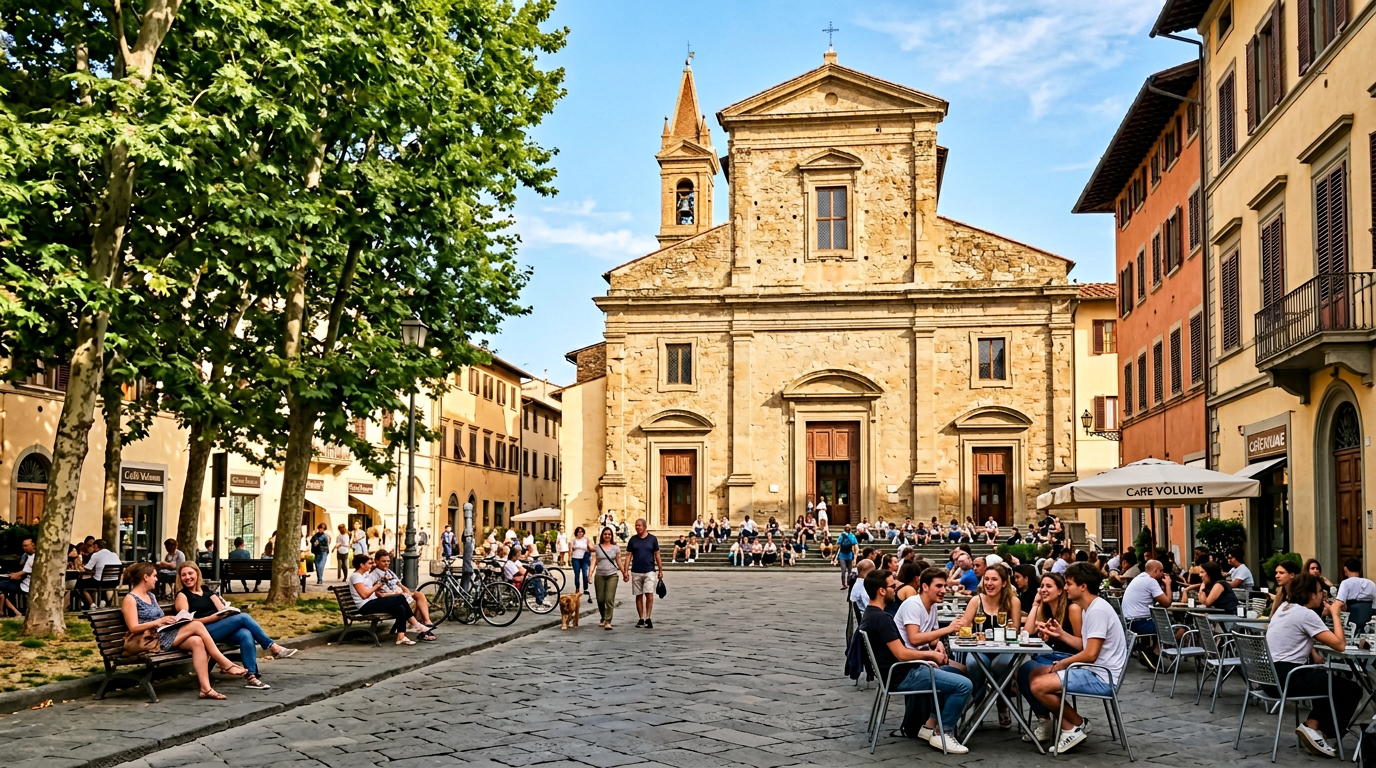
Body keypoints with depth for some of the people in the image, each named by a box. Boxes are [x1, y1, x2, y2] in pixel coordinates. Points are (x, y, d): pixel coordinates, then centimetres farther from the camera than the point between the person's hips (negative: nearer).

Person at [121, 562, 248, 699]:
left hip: (164, 634, 8)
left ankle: (206, 688, -33)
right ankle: (226, 665, -17)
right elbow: (133, 628, -12)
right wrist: (159, 621, -18)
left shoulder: (151, 596, 24)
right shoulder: (130, 599, -2)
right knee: (196, 625, -22)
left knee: (197, 641, -23)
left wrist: (168, 620, 2)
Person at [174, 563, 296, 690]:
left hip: (222, 629, 5)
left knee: (246, 634, -28)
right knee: (243, 617, -25)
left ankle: (251, 676, -35)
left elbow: (222, 609, 14)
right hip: (203, 632, -5)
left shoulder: (206, 590, 23)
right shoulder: (182, 596, 7)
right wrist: (214, 617, -17)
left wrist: (228, 611, -11)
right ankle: (274, 648, -20)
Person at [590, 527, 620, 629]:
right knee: (600, 599, 6)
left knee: (609, 599, -11)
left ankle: (608, 622, -10)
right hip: (599, 575, 1)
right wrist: (590, 575, -6)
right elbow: (594, 562, 3)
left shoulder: (615, 548, 7)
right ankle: (603, 618, 27)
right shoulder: (597, 547, 7)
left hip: (612, 575, -1)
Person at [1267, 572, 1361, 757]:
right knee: (1351, 690, 0)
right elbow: (1339, 644, -15)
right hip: (1287, 678, -9)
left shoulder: (1285, 607, 13)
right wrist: (1335, 613, -3)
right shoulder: (1306, 614, -13)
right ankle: (1315, 730, 0)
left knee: (1331, 682, 26)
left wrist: (1312, 654, 13)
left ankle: (1312, 725, 15)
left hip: (1270, 675, 9)